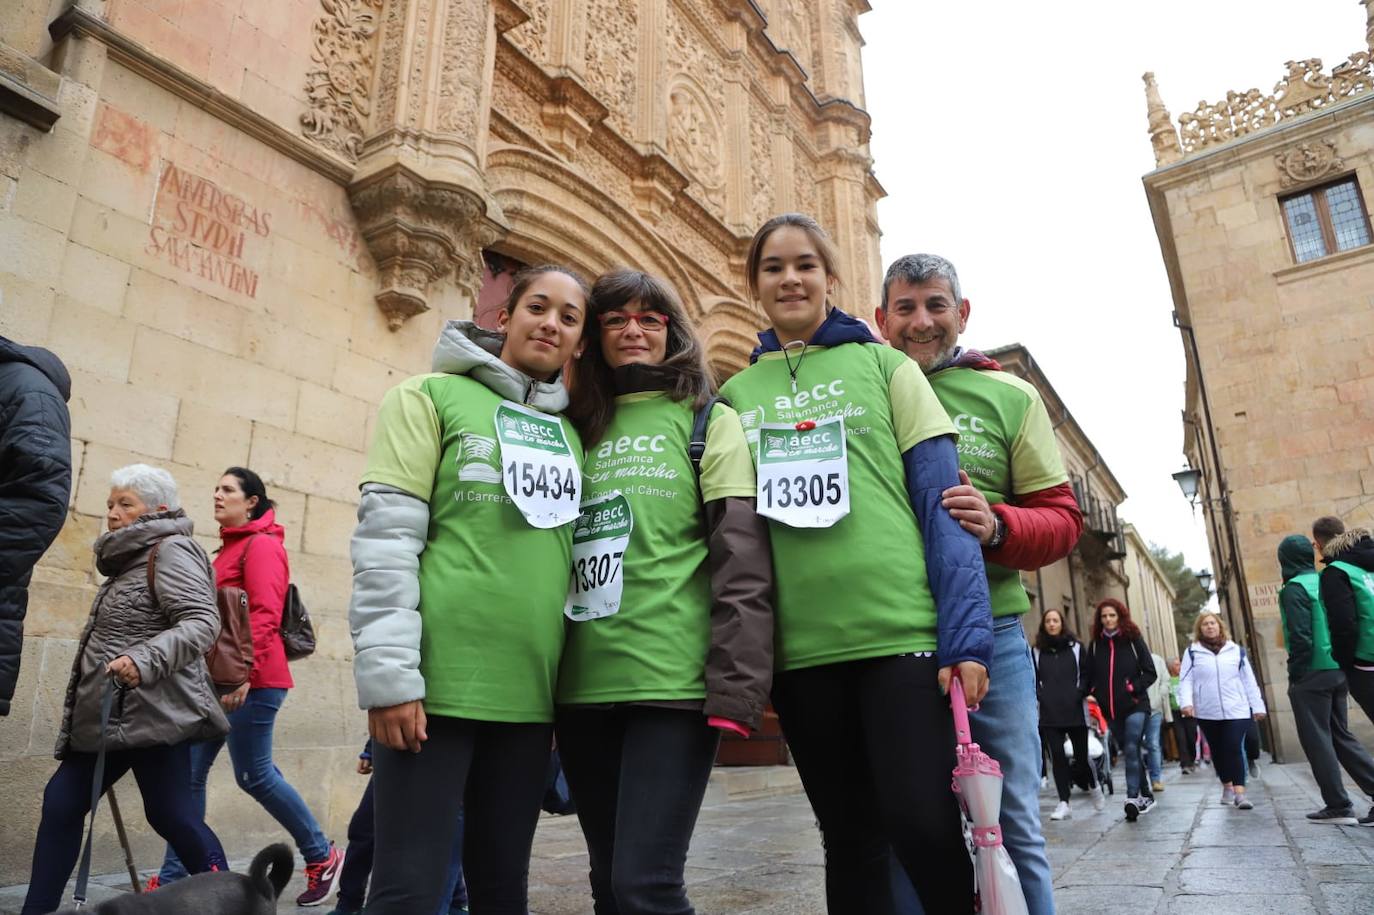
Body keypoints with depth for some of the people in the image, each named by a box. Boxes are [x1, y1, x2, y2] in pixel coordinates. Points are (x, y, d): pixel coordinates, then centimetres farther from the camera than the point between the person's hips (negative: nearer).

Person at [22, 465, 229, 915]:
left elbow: (202, 622, -22)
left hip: (154, 713, -10)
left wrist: (145, 660, -33)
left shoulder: (171, 549, -10)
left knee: (172, 815, -6)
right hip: (109, 714, 10)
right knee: (60, 803, 10)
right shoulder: (129, 560, 20)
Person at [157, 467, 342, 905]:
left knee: (254, 775, -1)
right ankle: (173, 877, 18)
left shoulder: (262, 545, -8)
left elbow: (265, 615, -19)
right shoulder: (230, 547, 18)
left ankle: (322, 856, 14)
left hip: (250, 682, -9)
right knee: (189, 773, 8)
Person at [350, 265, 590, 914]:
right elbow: (386, 535, -7)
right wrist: (388, 672, -14)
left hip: (528, 689, 5)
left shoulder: (571, 434, 15)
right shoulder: (433, 395, 3)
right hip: (438, 677, -4)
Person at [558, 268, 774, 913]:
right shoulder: (580, 428, 16)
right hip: (583, 684, 5)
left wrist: (736, 687, -15)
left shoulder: (709, 420, 3)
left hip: (673, 680, -5)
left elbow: (743, 558, -6)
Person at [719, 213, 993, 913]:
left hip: (903, 630, -2)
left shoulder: (884, 366, 7)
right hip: (799, 647, 3)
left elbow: (941, 504, 0)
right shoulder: (736, 394, 12)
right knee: (850, 838, 12)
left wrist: (966, 636, -9)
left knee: (921, 826, -6)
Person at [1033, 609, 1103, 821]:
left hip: (1075, 710, -1)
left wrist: (1079, 694, -8)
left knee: (1081, 754, 4)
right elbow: (1034, 680, 10)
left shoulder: (1075, 647, 8)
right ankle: (1064, 803, 1)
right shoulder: (1037, 651, 9)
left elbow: (1086, 675, 5)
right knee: (1057, 756, -3)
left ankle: (1095, 787, 35)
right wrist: (1042, 697, -4)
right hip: (1049, 713, 1)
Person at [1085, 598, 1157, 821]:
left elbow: (1150, 673, 0)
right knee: (1129, 752, 11)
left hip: (1135, 705, -4)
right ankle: (1146, 795, 24)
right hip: (1111, 709, 4)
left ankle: (1133, 797, -14)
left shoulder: (1134, 640, -1)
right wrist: (1093, 696, -1)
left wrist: (1134, 687, -12)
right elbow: (1090, 677, 12)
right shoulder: (1095, 645, 6)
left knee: (1131, 749, -16)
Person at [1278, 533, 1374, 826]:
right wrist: (1339, 662, 19)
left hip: (1311, 675, -8)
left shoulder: (1295, 588, -12)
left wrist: (1295, 675, -11)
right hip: (1337, 670, 8)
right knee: (1340, 735, 16)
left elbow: (1301, 637, -18)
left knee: (1316, 740, 1)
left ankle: (1338, 806, 4)